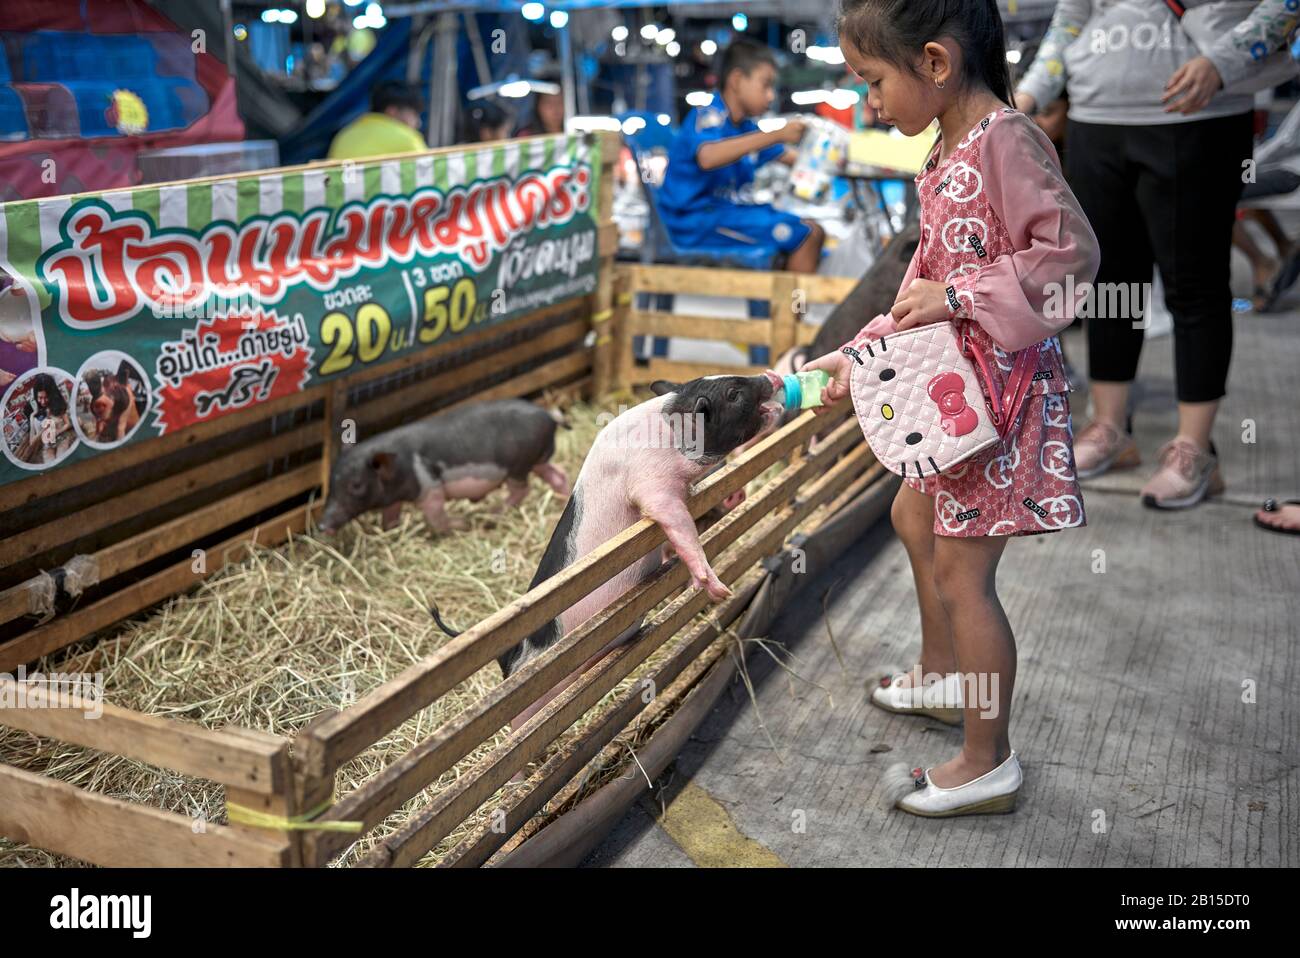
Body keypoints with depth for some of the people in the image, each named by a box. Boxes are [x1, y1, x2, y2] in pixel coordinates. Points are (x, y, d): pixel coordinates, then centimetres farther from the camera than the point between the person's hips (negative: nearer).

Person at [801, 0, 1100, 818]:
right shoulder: (947, 154, 10)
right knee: (915, 517, 26)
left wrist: (958, 294, -26)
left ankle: (989, 764, 12)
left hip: (1006, 389, -10)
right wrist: (857, 356, 8)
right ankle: (942, 677, 46)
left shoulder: (1006, 139, -20)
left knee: (961, 570, -3)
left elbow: (1076, 252, -26)